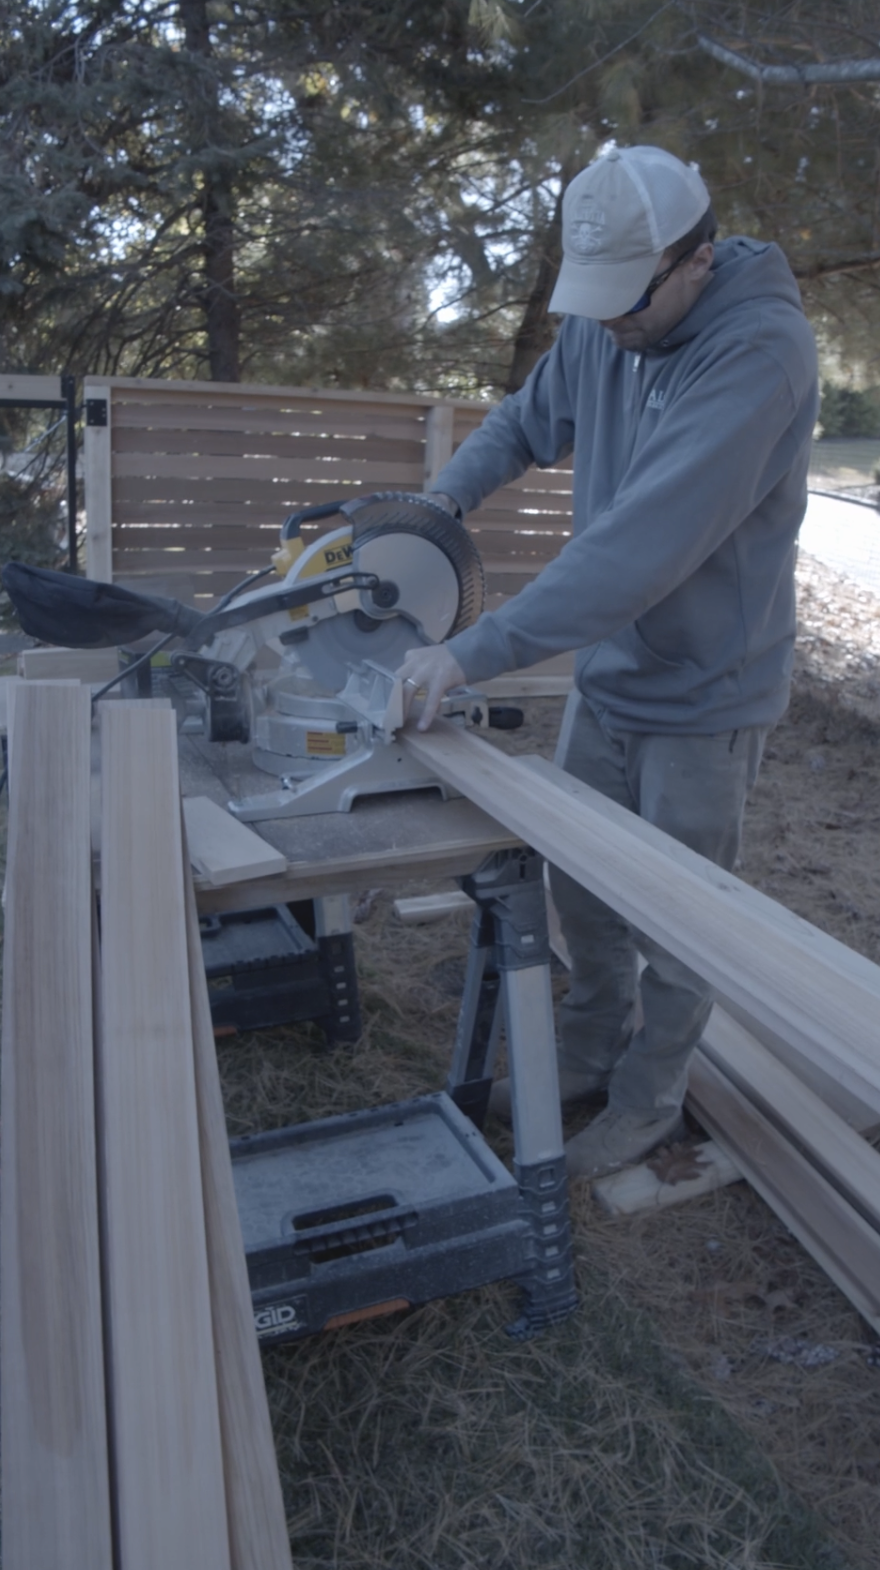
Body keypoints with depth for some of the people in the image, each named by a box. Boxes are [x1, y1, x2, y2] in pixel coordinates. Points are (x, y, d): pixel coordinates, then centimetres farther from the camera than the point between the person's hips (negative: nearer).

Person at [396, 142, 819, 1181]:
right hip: (606, 674, 7)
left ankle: (647, 1103, 32)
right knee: (582, 891, 17)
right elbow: (528, 420, 17)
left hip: (700, 694, -6)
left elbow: (646, 542, -35)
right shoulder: (600, 325, -2)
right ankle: (587, 1058, 40)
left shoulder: (760, 351, -26)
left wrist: (475, 653, -35)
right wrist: (445, 496, -2)